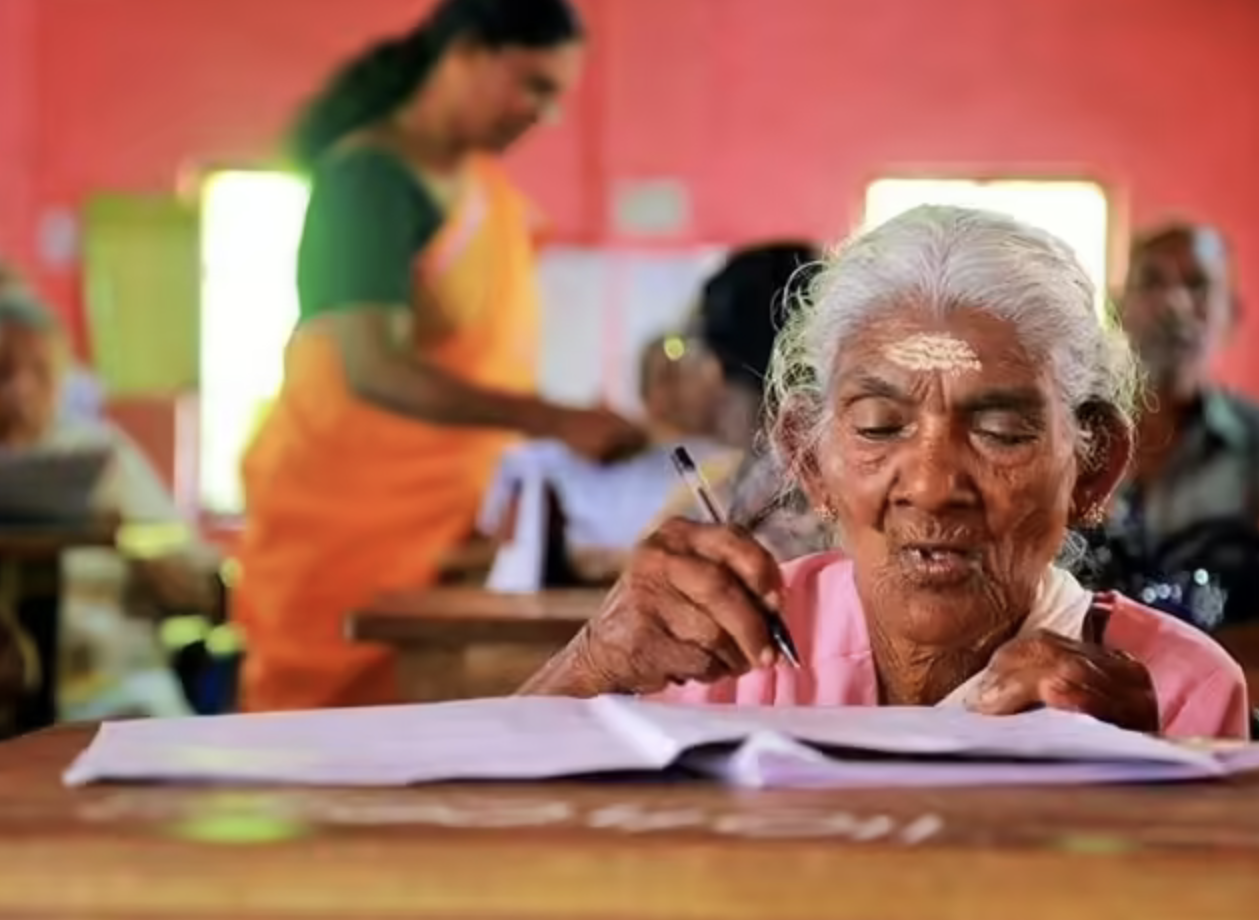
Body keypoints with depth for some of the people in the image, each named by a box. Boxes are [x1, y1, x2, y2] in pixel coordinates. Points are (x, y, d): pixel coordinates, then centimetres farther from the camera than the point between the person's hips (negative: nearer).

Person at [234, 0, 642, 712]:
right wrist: (558, 421, -33)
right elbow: (374, 369, -27)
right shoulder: (369, 180, -16)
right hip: (347, 519, -7)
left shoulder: (486, 183, 10)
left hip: (451, 518, 7)